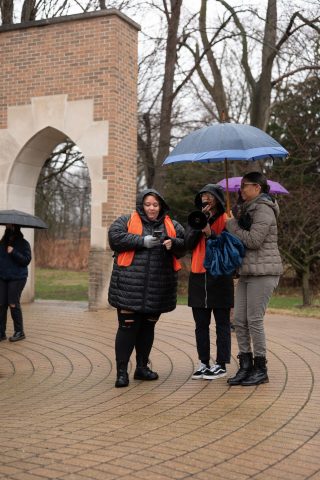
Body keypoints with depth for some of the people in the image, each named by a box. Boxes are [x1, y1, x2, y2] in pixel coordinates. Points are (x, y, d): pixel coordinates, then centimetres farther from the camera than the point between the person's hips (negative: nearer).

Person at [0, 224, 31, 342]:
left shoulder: (23, 243, -2)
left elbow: (26, 260, -10)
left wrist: (13, 252, -19)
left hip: (17, 278, -5)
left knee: (13, 304, -5)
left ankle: (19, 332, 7)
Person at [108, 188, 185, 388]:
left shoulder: (171, 225, 14)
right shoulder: (126, 221, 4)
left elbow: (184, 243, 7)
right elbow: (115, 237, -11)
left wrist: (173, 243, -16)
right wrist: (142, 241, -17)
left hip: (158, 288, 4)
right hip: (130, 286, -4)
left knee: (148, 327, 13)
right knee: (128, 326, -5)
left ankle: (142, 367, 25)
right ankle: (122, 370, 1)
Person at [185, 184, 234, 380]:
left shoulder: (226, 219, -1)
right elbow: (189, 243, -1)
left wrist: (210, 233, -19)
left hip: (220, 276, -5)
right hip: (198, 276, 5)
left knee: (222, 323, 2)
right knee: (201, 324, 9)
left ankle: (221, 364, 7)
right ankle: (204, 363, 17)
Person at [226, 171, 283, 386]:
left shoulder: (263, 210, -10)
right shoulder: (248, 209, 20)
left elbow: (253, 240, -19)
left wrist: (231, 224, -9)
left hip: (263, 272, -9)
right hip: (247, 272, 9)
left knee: (254, 320, -7)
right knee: (240, 319, 5)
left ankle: (261, 370, 4)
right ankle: (245, 366, 12)